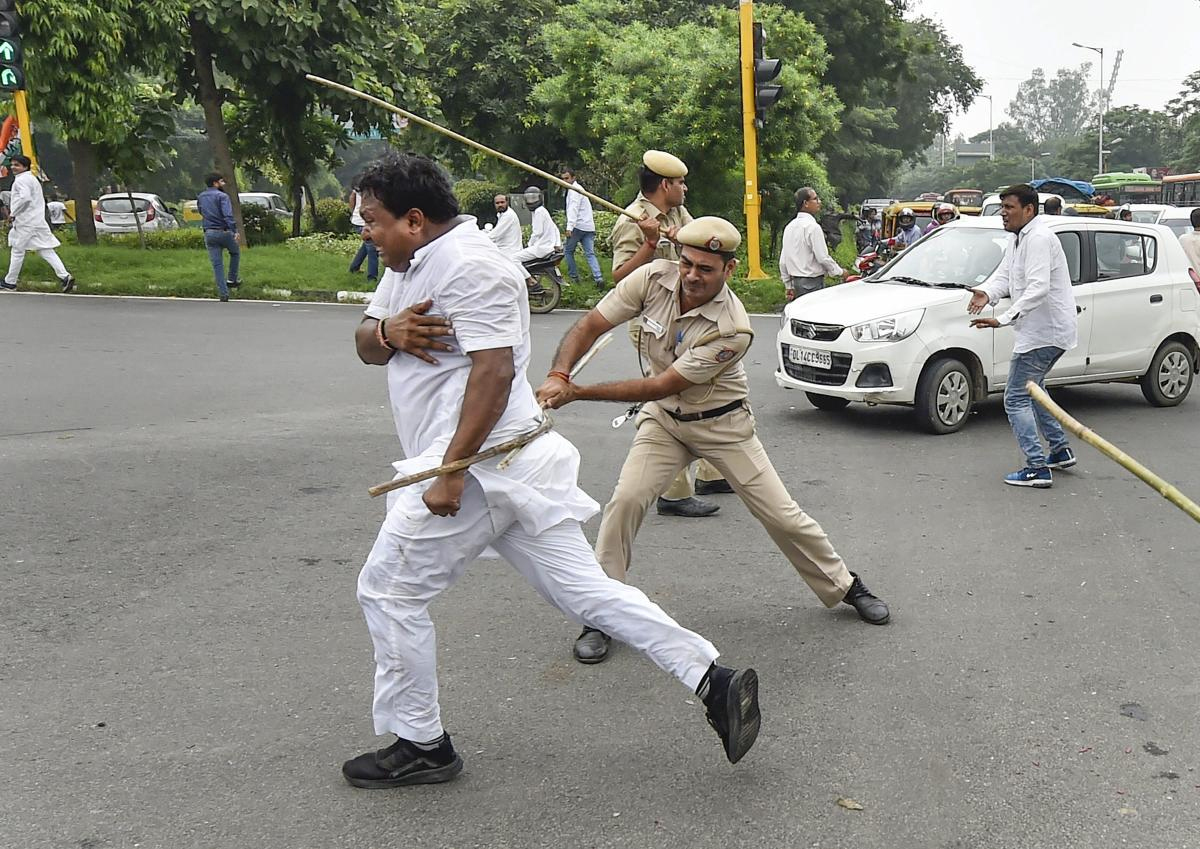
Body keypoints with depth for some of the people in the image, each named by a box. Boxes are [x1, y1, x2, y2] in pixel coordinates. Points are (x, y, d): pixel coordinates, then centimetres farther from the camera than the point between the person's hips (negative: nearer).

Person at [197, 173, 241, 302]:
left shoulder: (200, 197, 11)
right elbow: (228, 215, -22)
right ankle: (232, 279, 19)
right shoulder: (222, 196, -11)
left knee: (217, 264, 4)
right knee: (235, 253, 24)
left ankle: (223, 293, 2)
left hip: (209, 234, 5)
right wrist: (234, 230, -25)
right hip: (224, 232, -5)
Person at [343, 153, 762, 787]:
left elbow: (493, 371, -21)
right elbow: (365, 347, 20)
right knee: (585, 588, 7)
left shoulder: (468, 265, -13)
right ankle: (714, 681, 7)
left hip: (480, 461, -10)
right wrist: (386, 331, -4)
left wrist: (451, 471, -23)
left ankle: (420, 747, 17)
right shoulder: (410, 264, 20)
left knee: (387, 592, 3)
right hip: (507, 471, 10)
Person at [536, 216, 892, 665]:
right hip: (663, 420, 3)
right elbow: (589, 326, -15)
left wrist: (578, 392, -31)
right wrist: (558, 376, -34)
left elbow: (660, 386, -31)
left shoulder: (733, 329, -31)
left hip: (722, 426, -3)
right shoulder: (654, 278, -19)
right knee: (625, 501, -17)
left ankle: (844, 586, 27)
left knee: (782, 516, 1)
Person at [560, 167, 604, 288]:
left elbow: (573, 209, -21)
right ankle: (598, 277, -17)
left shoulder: (574, 190, -8)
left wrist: (569, 227, -30)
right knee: (590, 253, -1)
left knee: (568, 250, 8)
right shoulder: (578, 188, 24)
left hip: (578, 226, -8)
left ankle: (573, 276, 10)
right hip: (589, 227, 9)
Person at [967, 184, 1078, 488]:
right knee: (1031, 388, 27)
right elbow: (1003, 275, 7)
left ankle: (1037, 468, -8)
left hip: (1044, 332, -11)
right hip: (1042, 330, 11)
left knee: (1016, 398, -9)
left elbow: (1038, 288, -30)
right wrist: (986, 292, -16)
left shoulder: (1039, 238, -19)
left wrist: (1003, 319, -37)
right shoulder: (1018, 239, 14)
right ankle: (1060, 450, 37)